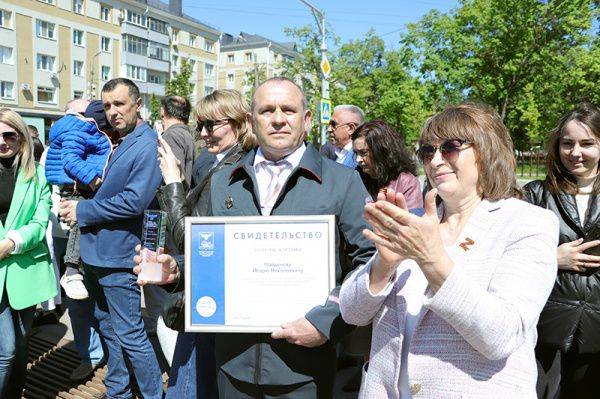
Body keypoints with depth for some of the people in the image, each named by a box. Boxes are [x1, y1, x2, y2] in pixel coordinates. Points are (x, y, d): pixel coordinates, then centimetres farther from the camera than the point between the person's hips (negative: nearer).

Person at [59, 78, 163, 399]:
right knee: (107, 325, 20)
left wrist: (83, 211, -16)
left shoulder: (147, 144, -16)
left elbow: (134, 201, -24)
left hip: (117, 255, -9)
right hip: (95, 252, 9)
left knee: (130, 336, -1)